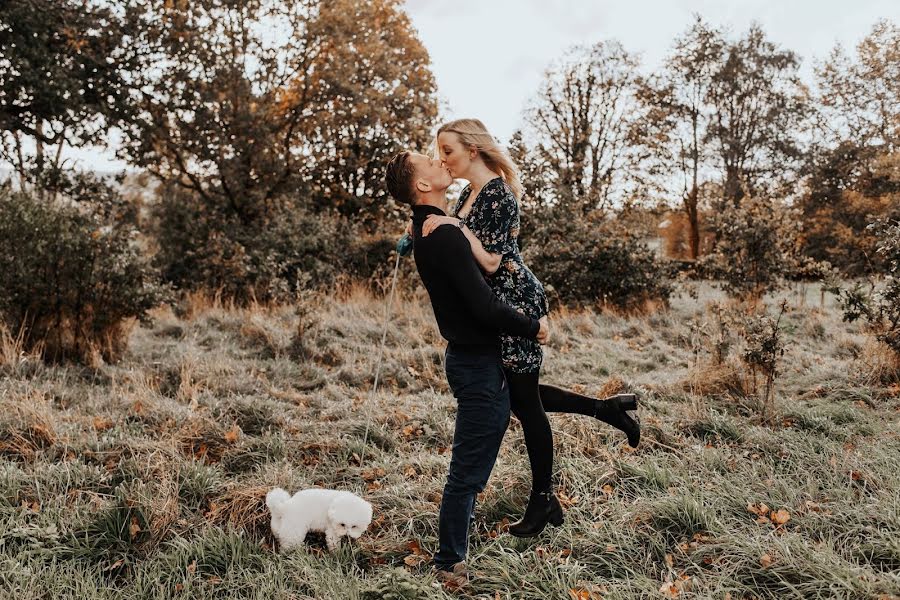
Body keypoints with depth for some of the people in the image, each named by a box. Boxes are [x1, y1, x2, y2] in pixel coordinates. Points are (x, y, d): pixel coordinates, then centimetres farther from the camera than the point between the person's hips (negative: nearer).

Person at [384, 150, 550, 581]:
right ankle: (449, 563, 13)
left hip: (472, 357, 10)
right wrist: (533, 327, -9)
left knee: (471, 466, 20)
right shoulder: (444, 236, -22)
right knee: (468, 469, 0)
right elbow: (484, 307, -24)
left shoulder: (427, 231, 11)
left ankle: (453, 552, 33)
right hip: (479, 364, -10)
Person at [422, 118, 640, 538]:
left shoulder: (497, 195, -18)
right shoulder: (469, 193, 10)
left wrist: (456, 226, -28)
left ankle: (543, 499, 18)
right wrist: (429, 233, -4)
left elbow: (492, 262, -23)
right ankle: (611, 408, 29)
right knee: (520, 395, 18)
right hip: (495, 306, 10)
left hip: (515, 302, -10)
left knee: (524, 399, 2)